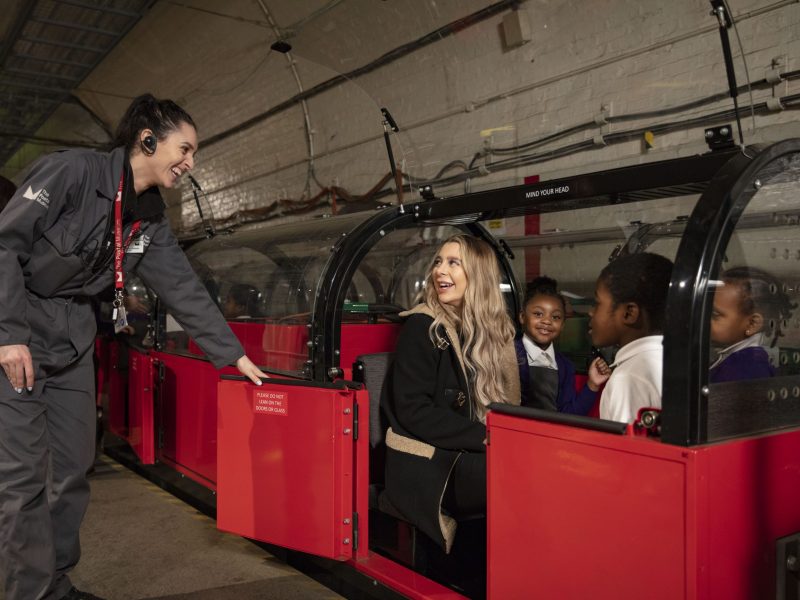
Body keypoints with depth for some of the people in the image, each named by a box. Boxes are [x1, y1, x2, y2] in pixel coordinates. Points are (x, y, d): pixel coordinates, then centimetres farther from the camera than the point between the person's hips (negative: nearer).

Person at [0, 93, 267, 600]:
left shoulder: (151, 218, 4)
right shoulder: (73, 170, -17)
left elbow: (184, 288, 4)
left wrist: (237, 356, 1)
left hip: (73, 339, 7)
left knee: (74, 468, 9)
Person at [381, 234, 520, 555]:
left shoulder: (493, 330, 12)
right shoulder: (422, 327, -6)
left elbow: (504, 403, 11)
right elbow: (413, 410, -13)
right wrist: (483, 435, -18)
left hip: (469, 457, 6)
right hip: (426, 469, -6)